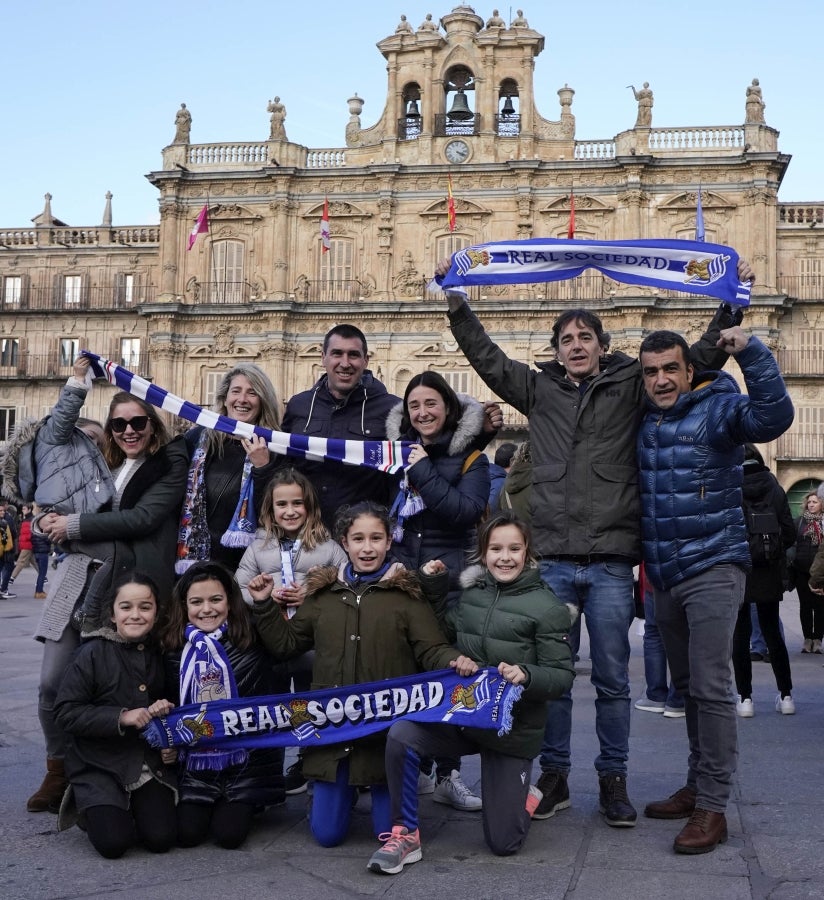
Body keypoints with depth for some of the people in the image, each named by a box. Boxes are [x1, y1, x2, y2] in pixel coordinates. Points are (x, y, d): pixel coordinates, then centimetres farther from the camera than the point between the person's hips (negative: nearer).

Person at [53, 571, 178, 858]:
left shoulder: (160, 654, 4)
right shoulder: (92, 654, -11)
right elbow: (66, 713, -14)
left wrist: (166, 711, -3)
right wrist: (121, 717, -22)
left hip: (151, 762, 3)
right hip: (99, 765, -3)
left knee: (161, 839, -12)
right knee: (114, 842, -18)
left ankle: (132, 805, 19)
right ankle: (91, 809, 15)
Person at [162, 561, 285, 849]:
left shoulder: (252, 645, -6)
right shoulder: (174, 649, 0)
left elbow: (266, 704, 0)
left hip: (243, 761, -2)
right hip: (194, 760, 2)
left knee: (229, 835, -11)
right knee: (187, 834, -8)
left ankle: (242, 807, 24)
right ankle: (201, 805, 26)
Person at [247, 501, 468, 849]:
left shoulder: (406, 592, -1)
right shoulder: (323, 592, 10)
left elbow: (432, 650, -8)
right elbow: (286, 644, 17)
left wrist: (454, 663, -28)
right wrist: (264, 605, 7)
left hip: (388, 726, -3)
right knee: (327, 833, 7)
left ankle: (381, 791, 34)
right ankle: (345, 789, 39)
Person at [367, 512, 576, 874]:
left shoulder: (547, 607, -10)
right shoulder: (471, 595, 4)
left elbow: (562, 675, -11)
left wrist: (527, 676, -31)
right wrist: (434, 590, 5)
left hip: (512, 729, -3)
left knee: (503, 843, 1)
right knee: (400, 735, -28)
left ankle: (520, 797, 37)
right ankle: (404, 834, -10)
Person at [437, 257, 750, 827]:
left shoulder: (631, 386, 7)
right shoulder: (539, 388, 12)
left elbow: (701, 358, 8)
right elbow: (486, 355, 12)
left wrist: (733, 300, 2)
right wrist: (456, 299, 7)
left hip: (611, 561, -1)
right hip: (551, 559, 1)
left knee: (612, 679, 7)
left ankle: (613, 781, 20)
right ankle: (554, 776, 21)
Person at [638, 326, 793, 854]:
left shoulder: (717, 409, -9)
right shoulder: (642, 421, 9)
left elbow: (774, 418, -28)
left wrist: (751, 352, -36)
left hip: (713, 569, -7)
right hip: (664, 575, 7)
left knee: (711, 687, -9)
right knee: (687, 687, 15)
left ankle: (712, 807, -3)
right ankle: (698, 786, 27)